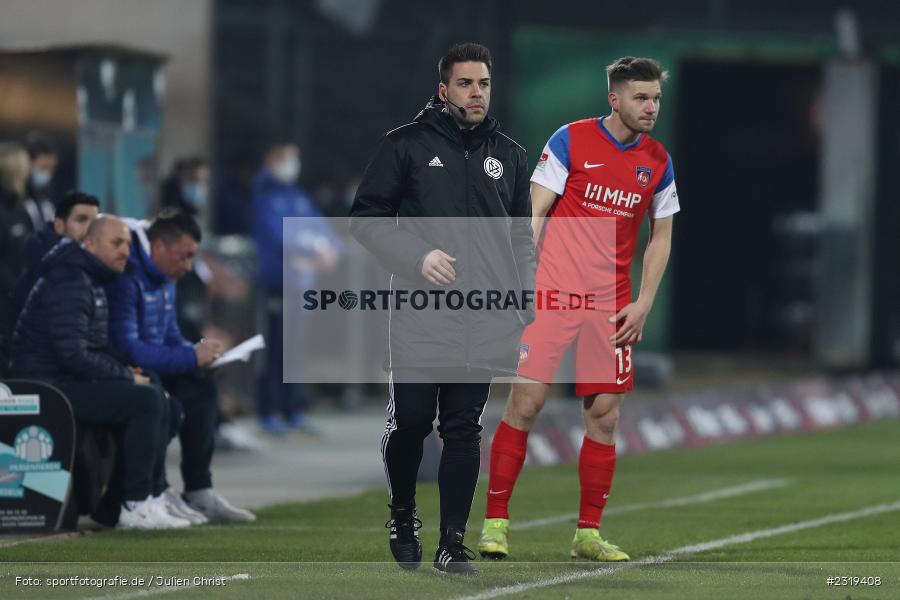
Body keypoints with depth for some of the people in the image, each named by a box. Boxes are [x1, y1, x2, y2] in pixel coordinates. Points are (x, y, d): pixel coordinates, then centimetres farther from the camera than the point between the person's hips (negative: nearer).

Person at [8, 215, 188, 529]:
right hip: (49, 384, -11)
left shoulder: (91, 281, 18)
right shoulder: (70, 283, -16)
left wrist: (123, 371, 5)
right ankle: (135, 506, -19)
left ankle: (114, 502, 6)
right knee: (146, 400, -21)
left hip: (68, 382, 11)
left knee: (158, 400, 8)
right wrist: (126, 376, -14)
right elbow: (73, 355, -24)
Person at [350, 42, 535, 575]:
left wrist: (524, 309, 8)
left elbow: (522, 238, 17)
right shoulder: (406, 146, 0)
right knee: (410, 422, 0)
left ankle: (453, 543, 4)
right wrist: (417, 256, -14)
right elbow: (368, 217, 0)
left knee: (465, 431, 1)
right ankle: (403, 521, 24)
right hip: (419, 317, -3)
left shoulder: (509, 155, 13)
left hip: (484, 324, 3)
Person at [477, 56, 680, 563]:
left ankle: (588, 534, 10)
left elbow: (661, 238, 14)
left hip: (611, 306, 4)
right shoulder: (572, 140, -4)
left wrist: (643, 305, 3)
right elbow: (535, 214, -4)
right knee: (525, 404, -7)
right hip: (553, 293, -4)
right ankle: (496, 522, 1)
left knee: (605, 415, 2)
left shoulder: (658, 161, 7)